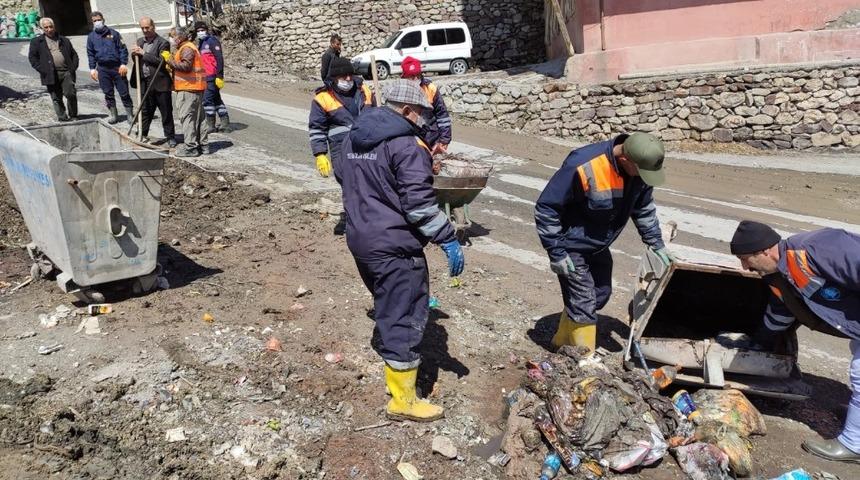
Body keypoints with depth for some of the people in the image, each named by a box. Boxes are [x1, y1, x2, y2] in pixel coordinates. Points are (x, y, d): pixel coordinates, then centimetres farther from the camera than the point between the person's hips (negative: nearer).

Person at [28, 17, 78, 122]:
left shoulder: (64, 40, 17)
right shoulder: (36, 42, 10)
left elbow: (74, 55, 19)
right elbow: (32, 57, 4)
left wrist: (73, 68, 3)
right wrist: (42, 70, -7)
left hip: (66, 72, 1)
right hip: (51, 74, -1)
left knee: (70, 94, -10)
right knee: (56, 98, 1)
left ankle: (73, 116, 5)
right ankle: (62, 117, 8)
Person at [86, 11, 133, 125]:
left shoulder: (113, 33, 4)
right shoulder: (91, 36, 10)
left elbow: (122, 49, 1)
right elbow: (90, 54, 13)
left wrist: (123, 64, -8)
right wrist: (92, 68, 4)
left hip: (117, 67, -2)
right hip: (102, 68, 2)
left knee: (124, 92, -2)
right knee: (108, 93, 6)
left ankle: (130, 114, 6)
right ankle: (113, 115, 15)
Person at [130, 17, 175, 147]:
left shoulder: (163, 43, -7)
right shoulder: (140, 42, 13)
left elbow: (161, 61, -18)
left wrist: (143, 53, -17)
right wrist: (134, 54, -6)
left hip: (160, 83, -5)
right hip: (145, 83, 5)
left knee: (166, 112, 3)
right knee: (145, 111, 13)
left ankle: (170, 137, 13)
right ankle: (142, 135, 20)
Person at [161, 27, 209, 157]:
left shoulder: (187, 48, -11)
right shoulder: (186, 47, 23)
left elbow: (186, 66, -23)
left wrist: (170, 60, -17)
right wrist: (171, 64, 13)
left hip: (188, 88, -11)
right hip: (193, 88, 11)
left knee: (187, 117, -9)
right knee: (198, 117, 12)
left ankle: (190, 147, -8)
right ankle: (203, 145, 16)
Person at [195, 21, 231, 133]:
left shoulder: (212, 41, -9)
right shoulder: (201, 43, 18)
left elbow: (219, 59, -16)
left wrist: (219, 76, -21)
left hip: (212, 77, -10)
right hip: (205, 77, 10)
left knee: (207, 99, -8)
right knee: (216, 100, 11)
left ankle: (210, 125, 0)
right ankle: (225, 124, 15)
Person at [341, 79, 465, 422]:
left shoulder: (354, 137, 11)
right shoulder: (407, 145, -17)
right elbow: (419, 202, -23)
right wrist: (448, 239, -17)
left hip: (359, 239, 9)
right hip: (395, 246, -9)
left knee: (388, 303, 27)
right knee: (405, 317, -1)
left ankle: (396, 364, 46)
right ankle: (403, 400, 6)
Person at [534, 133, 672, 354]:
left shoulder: (640, 168, -12)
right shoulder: (583, 167, -34)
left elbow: (644, 208, 9)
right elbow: (545, 207, -26)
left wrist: (656, 244, 8)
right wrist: (556, 253, -24)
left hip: (599, 247, 8)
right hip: (572, 248, -8)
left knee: (600, 296, 18)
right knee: (583, 306, -6)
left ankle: (562, 343, 38)